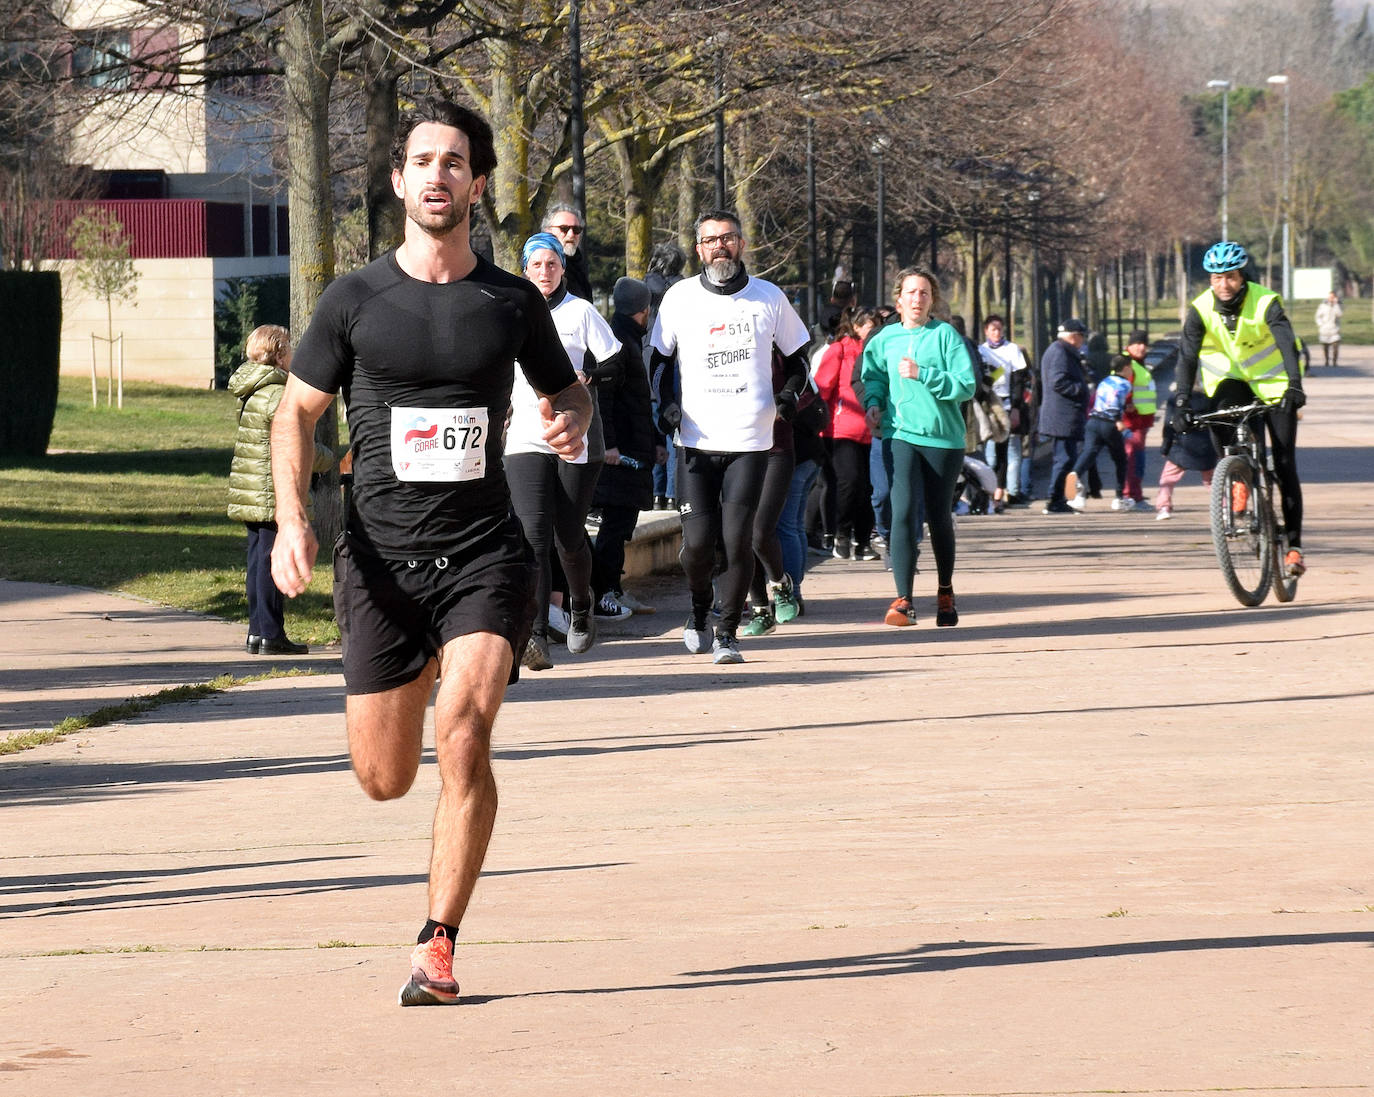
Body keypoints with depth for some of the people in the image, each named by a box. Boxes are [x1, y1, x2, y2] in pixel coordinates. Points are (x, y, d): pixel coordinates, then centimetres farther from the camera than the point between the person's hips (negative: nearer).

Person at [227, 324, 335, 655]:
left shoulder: (249, 391, 12)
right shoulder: (279, 395, -16)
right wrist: (327, 460, 1)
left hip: (248, 493, 9)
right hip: (273, 494, -9)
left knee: (258, 562, 13)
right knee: (271, 562, -5)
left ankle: (257, 632, 17)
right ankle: (271, 636, -2)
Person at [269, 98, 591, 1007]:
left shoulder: (512, 303, 4)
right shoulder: (356, 301, 2)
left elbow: (568, 392, 19)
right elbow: (297, 412, 9)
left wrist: (571, 421, -6)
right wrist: (293, 518, -6)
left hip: (485, 553, -1)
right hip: (383, 557, 1)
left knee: (465, 730, -23)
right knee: (384, 779, 5)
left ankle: (437, 948, -14)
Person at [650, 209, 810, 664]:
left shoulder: (770, 298, 5)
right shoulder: (680, 298, 4)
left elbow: (796, 354, 18)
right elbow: (659, 358, 16)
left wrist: (789, 394, 0)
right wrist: (666, 405, 0)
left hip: (750, 441, 0)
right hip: (696, 441, 0)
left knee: (737, 538, -8)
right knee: (698, 539, -4)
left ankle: (728, 631, 3)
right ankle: (698, 614, 23)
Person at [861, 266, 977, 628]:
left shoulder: (945, 335, -3)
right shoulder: (886, 338, 6)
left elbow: (966, 384, -10)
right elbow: (873, 374, 23)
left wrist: (922, 374, -17)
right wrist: (873, 402, 4)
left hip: (944, 437, -1)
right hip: (901, 434, 1)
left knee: (939, 517, 11)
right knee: (903, 512, -15)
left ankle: (945, 592, 31)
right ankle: (903, 600, -16)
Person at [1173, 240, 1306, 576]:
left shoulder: (1266, 303, -21)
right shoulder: (1201, 309, -14)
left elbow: (1288, 344, -33)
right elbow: (1187, 355, -19)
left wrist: (1294, 386, -49)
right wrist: (1181, 401, -32)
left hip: (1273, 383, -2)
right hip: (1231, 380, 2)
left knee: (1285, 466, -6)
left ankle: (1294, 545, 0)